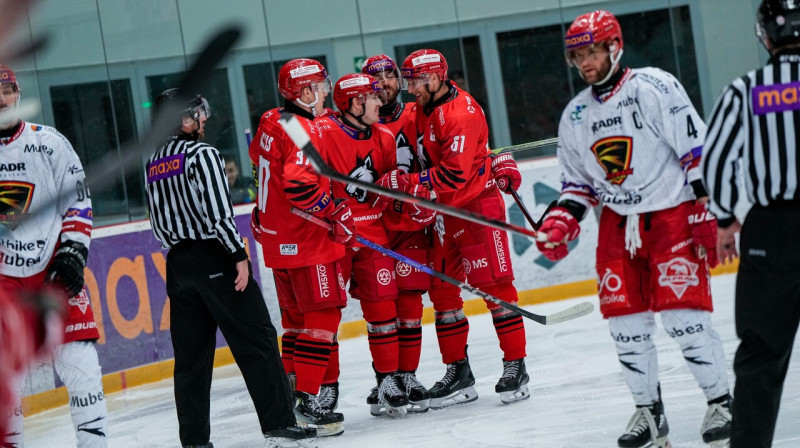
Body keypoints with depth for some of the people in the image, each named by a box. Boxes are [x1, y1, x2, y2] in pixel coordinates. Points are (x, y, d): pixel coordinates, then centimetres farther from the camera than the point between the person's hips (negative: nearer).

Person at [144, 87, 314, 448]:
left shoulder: (153, 165, 13)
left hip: (178, 264, 7)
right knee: (257, 341, -3)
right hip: (214, 258, -7)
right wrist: (239, 256, -14)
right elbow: (217, 212, -18)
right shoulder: (201, 154, -10)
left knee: (191, 354, 8)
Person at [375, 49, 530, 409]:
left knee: (494, 284, -9)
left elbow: (454, 174, -27)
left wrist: (406, 183, -25)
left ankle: (515, 366, -4)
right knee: (442, 290, 8)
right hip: (444, 212, 10)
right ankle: (458, 373, 13)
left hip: (477, 204, -9)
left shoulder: (461, 113, -20)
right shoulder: (424, 111, 10)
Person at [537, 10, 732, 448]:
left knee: (683, 315, -12)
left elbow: (697, 149, -13)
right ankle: (648, 412, 14)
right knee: (625, 321, 1)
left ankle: (722, 403, 2)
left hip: (672, 213, -6)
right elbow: (578, 181, 17)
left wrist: (707, 210, -17)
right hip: (618, 223, 6)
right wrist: (561, 222, 0)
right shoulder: (575, 116, 9)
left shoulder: (654, 87, -11)